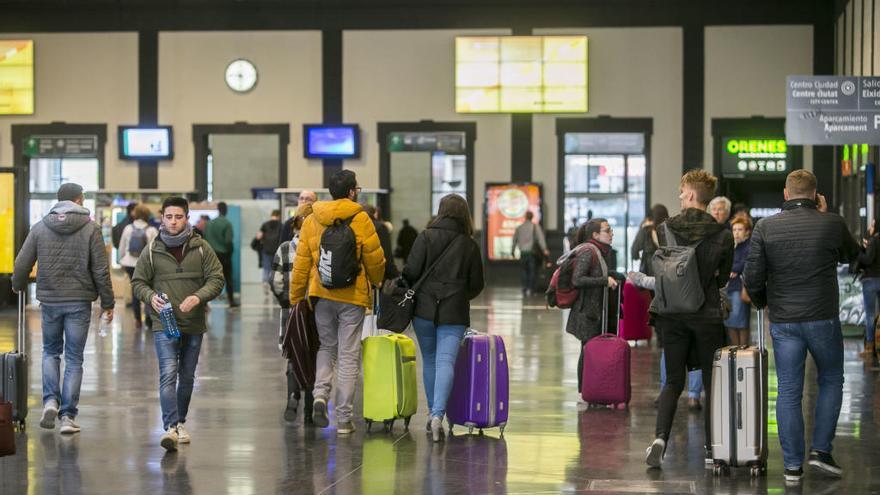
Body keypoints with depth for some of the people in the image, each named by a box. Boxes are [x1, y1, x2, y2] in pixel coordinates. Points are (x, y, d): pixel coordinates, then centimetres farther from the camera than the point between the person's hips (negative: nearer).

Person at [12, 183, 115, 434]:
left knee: (51, 352, 20)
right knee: (74, 358, 5)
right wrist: (107, 303, 2)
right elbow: (101, 270, -7)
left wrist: (18, 286, 23)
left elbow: (22, 265, 3)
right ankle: (68, 415, 3)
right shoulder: (90, 229, -6)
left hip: (50, 300, 2)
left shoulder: (40, 227, 1)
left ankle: (51, 400, 2)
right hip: (79, 301, -2)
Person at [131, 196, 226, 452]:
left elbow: (216, 279, -1)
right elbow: (138, 283, 8)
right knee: (168, 375, -15)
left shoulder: (201, 248, 2)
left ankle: (180, 422, 29)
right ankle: (171, 428, -22)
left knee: (187, 377, 13)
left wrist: (198, 297, -18)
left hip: (194, 325, 2)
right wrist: (150, 296, -13)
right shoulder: (151, 251, 2)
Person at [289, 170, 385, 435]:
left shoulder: (311, 221, 4)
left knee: (327, 346, 22)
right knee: (348, 356, 3)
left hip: (321, 294, 3)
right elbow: (375, 260, -3)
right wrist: (376, 282, 18)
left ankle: (320, 393, -1)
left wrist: (295, 297, 14)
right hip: (352, 295, -3)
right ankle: (343, 419, 5)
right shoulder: (360, 220, -8)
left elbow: (301, 263, 5)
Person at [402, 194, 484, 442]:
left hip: (424, 308, 0)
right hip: (455, 313, 0)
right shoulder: (470, 245, 4)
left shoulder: (426, 237, -2)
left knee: (429, 361, 14)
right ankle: (438, 414, -24)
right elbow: (476, 284, 8)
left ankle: (433, 415, 20)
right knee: (446, 361, -7)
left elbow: (411, 271, -9)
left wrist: (408, 289, 12)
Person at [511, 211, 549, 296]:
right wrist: (544, 249, -20)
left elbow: (515, 240, 16)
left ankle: (524, 288, 10)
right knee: (532, 271, 2)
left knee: (524, 270, 14)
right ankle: (530, 288, -5)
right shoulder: (535, 227, -4)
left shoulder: (519, 227, 7)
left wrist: (512, 251, 28)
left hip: (523, 253, 3)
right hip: (532, 252, -3)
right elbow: (540, 238, -14)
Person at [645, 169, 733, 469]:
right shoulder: (722, 236, -7)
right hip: (707, 317, -1)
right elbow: (722, 279, 4)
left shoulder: (665, 231, -5)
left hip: (672, 315, 1)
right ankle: (712, 447, 14)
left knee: (673, 382, 10)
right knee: (712, 382, 12)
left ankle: (660, 438, -10)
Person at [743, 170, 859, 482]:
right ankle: (821, 450, 10)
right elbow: (851, 255, 17)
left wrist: (762, 302, 17)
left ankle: (792, 466, 8)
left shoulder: (765, 228, -3)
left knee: (788, 392, 6)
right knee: (831, 380, 19)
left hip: (783, 322, 1)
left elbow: (753, 278, -3)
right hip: (823, 319, -1)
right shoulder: (832, 224, -4)